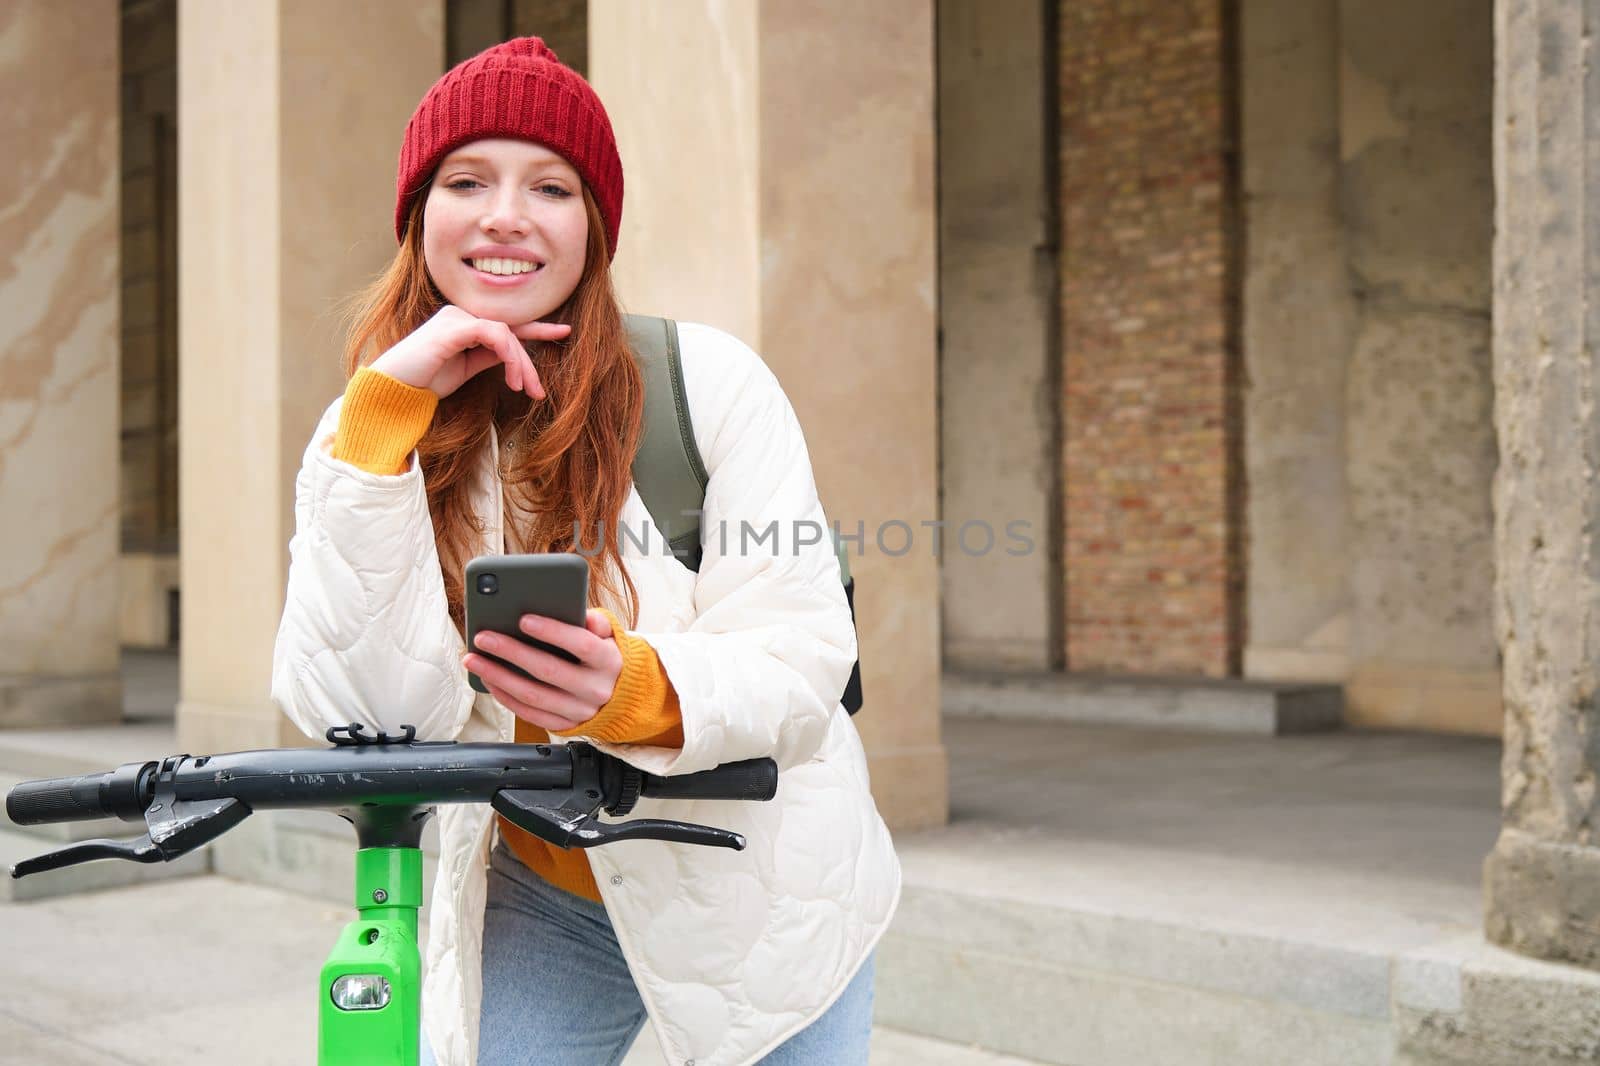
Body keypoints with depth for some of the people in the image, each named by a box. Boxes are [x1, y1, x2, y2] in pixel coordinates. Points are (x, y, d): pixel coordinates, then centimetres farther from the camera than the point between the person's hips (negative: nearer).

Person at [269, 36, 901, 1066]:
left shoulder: (710, 381, -14)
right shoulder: (367, 432, -7)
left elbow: (803, 659, -18)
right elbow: (374, 714, -20)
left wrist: (636, 686, -38)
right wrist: (388, 410, -26)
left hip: (762, 894, -1)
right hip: (539, 907, 1)